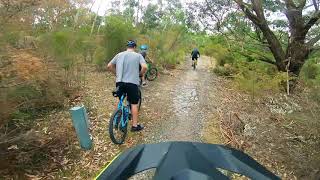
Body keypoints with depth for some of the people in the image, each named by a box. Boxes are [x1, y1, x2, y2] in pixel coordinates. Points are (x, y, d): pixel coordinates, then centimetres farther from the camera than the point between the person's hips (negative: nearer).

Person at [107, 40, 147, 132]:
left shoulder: (119, 55, 11)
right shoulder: (138, 55, 1)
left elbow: (109, 66, 11)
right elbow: (144, 67, -13)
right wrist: (139, 74, 5)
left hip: (120, 82, 4)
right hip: (132, 82, -4)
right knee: (134, 104, 7)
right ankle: (135, 125, 14)